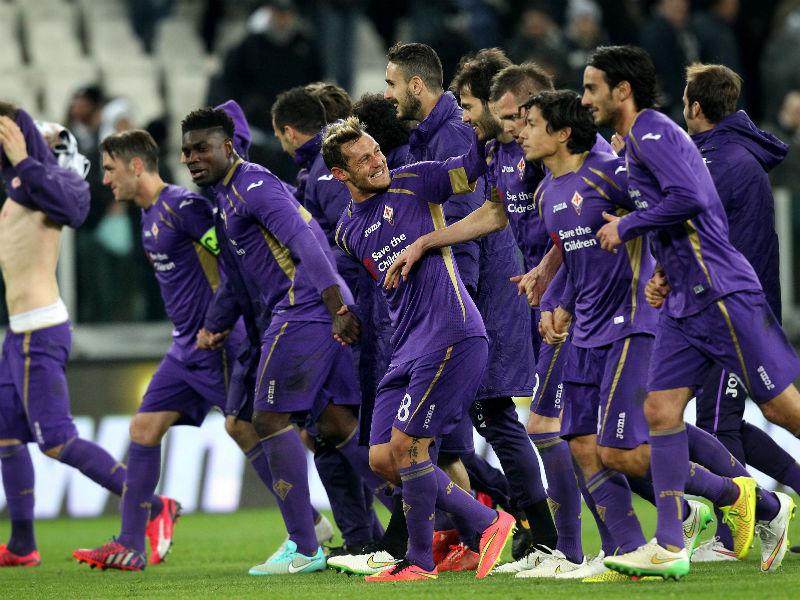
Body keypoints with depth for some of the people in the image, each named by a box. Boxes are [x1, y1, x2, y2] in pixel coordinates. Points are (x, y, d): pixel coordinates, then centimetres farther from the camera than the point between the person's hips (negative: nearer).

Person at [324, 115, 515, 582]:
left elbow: (473, 167, -4)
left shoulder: (413, 183, 0)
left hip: (452, 333, -8)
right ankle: (486, 521, 7)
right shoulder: (348, 232, 16)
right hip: (406, 349, 8)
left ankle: (421, 561, 4)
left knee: (406, 447, -11)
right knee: (383, 459, 2)